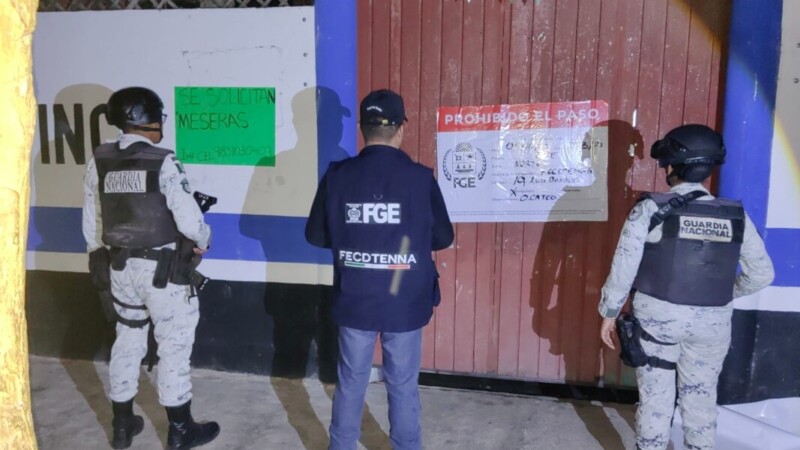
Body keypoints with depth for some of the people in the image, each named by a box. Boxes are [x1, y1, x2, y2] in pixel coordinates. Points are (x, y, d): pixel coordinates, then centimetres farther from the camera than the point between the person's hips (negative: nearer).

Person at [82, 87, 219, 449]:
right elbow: (188, 219, -18)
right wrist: (203, 240, 3)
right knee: (174, 345, 7)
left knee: (127, 341, 19)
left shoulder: (99, 161, 1)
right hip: (163, 269, -6)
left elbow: (91, 222, 8)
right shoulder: (163, 162, -16)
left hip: (119, 266, 6)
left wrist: (100, 258, 20)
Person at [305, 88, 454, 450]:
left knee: (350, 384, 17)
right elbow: (443, 238, -1)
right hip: (405, 304, -1)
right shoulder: (420, 178, -11)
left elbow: (316, 236, 2)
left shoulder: (337, 176, -7)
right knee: (403, 387, 14)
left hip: (353, 302, 2)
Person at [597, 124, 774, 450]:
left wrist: (609, 313, 0)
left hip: (657, 315, -2)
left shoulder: (650, 209, -12)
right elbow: (761, 274, 4)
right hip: (712, 321, 3)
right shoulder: (736, 216, -2)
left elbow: (624, 267, -11)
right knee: (702, 396, 18)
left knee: (656, 395, 11)